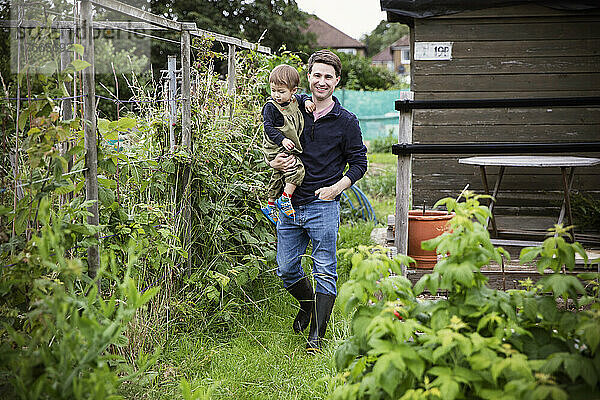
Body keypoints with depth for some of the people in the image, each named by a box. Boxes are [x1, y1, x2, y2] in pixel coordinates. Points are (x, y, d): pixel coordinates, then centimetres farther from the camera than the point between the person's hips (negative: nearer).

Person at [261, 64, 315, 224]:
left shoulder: (294, 100, 4)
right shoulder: (271, 107, -15)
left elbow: (302, 98, 25)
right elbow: (268, 127, -17)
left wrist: (307, 101, 2)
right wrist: (282, 140, -27)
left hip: (291, 149, 8)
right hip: (277, 149, -8)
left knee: (279, 177, 18)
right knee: (296, 170, -23)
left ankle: (270, 206, 32)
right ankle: (285, 200, -14)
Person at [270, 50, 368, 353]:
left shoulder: (346, 121, 0)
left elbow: (359, 163, 2)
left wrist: (335, 188, -13)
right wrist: (275, 164, -6)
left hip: (323, 206, -3)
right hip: (290, 203, 4)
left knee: (325, 272, -1)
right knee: (286, 269, 9)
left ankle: (316, 334, 7)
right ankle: (309, 304, 37)